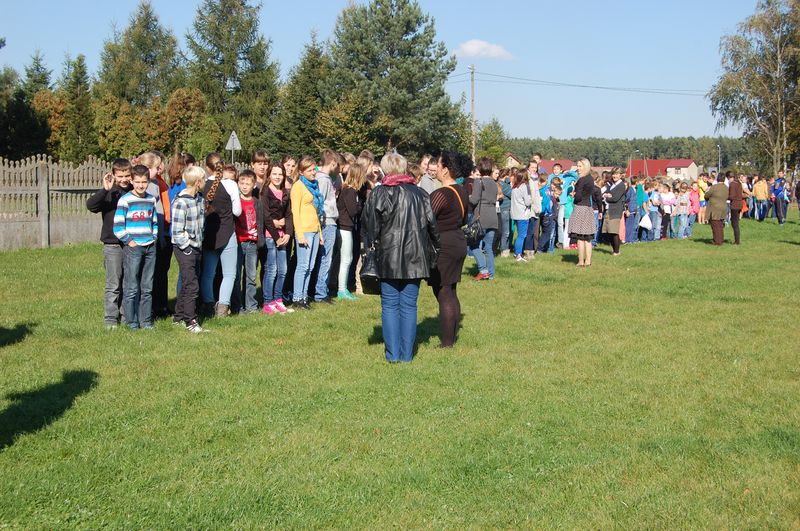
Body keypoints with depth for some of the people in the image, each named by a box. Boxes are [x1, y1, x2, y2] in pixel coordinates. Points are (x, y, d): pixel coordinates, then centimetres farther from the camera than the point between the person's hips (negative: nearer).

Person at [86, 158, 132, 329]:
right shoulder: (108, 193, -5)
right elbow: (90, 205, -21)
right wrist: (105, 190, -32)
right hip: (113, 245, -4)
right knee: (113, 284, -2)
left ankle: (126, 315, 20)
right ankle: (110, 318, 5)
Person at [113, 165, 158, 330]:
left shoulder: (151, 200, 11)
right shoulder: (125, 200, -7)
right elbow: (118, 226, -9)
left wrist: (154, 237, 11)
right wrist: (129, 241, -10)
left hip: (150, 248, 6)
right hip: (133, 248, -5)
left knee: (147, 287, 9)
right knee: (131, 288, -3)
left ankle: (146, 321, 17)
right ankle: (132, 322, 3)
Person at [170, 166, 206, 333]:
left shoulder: (199, 199, 8)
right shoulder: (180, 203, -18)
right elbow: (177, 232, -18)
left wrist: (200, 244, 12)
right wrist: (188, 249, -15)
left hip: (196, 247, 8)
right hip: (184, 248, -8)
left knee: (188, 284, 15)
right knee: (191, 286, -7)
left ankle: (179, 317, 26)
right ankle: (190, 322, 0)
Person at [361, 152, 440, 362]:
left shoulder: (378, 194, -6)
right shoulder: (420, 193, 3)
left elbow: (368, 224, -7)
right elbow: (432, 224, 4)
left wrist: (373, 245, 6)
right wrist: (435, 250, 14)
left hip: (388, 258, -2)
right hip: (415, 258, 2)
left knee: (390, 305, 7)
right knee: (409, 306, 8)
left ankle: (393, 353, 6)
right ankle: (407, 354, 10)